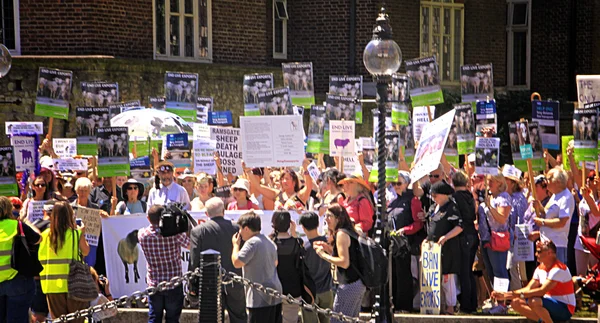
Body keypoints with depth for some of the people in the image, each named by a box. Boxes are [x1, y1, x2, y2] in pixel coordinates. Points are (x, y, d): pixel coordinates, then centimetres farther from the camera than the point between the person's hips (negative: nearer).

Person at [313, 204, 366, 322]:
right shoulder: (349, 232, 15)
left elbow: (344, 262, -21)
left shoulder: (341, 234, -14)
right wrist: (328, 248, 10)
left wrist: (323, 254, -13)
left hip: (349, 285, -10)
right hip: (359, 284, 10)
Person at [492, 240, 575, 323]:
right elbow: (528, 289, 5)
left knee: (533, 301, -34)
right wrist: (504, 295, -4)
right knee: (516, 302, -2)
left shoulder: (558, 269, -19)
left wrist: (519, 294, -32)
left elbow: (542, 291, -28)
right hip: (550, 305, 9)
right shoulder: (540, 269, 8)